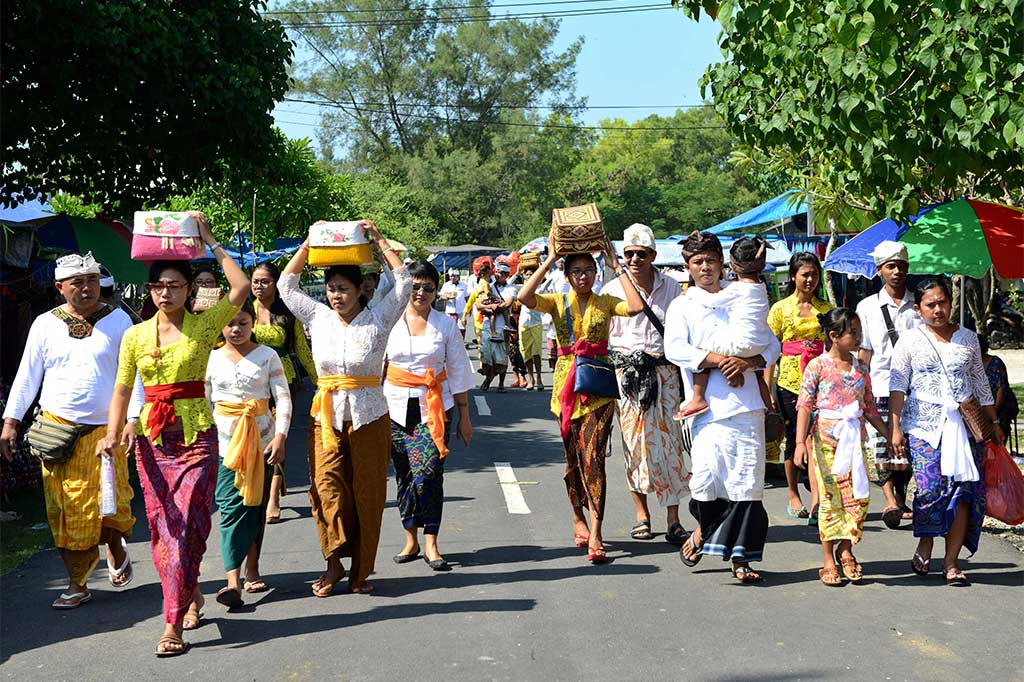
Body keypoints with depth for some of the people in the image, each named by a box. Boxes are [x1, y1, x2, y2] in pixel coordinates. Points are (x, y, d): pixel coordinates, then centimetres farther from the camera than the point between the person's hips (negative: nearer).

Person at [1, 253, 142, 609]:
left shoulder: (117, 320, 2)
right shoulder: (45, 324, 6)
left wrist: (133, 419, -9)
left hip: (104, 429, -1)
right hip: (57, 429, 1)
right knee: (66, 509, 1)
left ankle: (116, 548, 30)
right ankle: (77, 584, 11)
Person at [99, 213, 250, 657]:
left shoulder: (203, 325, -3)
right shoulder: (136, 335, 6)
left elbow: (241, 288, -16)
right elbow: (121, 389, 7)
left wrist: (210, 242, -11)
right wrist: (112, 435, -6)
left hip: (197, 436, -3)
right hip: (152, 437, 4)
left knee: (185, 527, -7)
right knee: (161, 527, 8)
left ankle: (173, 624, -4)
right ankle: (192, 595, 30)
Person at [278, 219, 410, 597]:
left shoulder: (378, 319, 0)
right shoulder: (318, 317, 7)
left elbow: (404, 282, -6)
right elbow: (286, 283, 10)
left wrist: (380, 242, -5)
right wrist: (308, 243, 4)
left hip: (368, 417, -1)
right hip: (326, 416, 2)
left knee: (366, 492, 3)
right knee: (327, 486, -10)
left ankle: (360, 569, 12)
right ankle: (334, 563, -4)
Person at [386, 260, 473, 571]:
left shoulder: (446, 324, 3)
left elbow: (458, 371, 7)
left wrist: (464, 416, 5)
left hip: (435, 408, -1)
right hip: (397, 408, 1)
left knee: (428, 473, -11)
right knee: (404, 474, 5)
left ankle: (430, 544, -6)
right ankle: (411, 540, 16)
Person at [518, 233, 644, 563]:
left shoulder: (605, 303, 5)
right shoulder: (558, 302, 5)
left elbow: (636, 306, -15)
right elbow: (525, 298, -14)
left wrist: (617, 266, -8)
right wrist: (549, 261, -11)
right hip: (567, 383, 2)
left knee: (593, 456, -12)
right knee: (573, 456, 11)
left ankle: (595, 534, -15)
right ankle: (578, 518, 30)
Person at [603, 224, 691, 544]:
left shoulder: (670, 287, 7)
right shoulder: (613, 290, 3)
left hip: (665, 371, 1)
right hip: (627, 373, 0)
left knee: (670, 440, -4)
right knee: (634, 442, 0)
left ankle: (673, 520, -1)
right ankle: (642, 515, 11)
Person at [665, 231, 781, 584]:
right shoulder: (681, 306, 11)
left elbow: (771, 344, 14)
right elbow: (675, 349, -7)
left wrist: (747, 362, -6)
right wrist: (720, 360, -15)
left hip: (747, 403, 2)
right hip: (709, 406, -2)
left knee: (746, 481, -2)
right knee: (707, 473, -12)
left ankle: (740, 557, 7)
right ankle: (703, 528, 18)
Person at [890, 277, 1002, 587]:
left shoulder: (968, 338, 12)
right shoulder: (910, 341, 4)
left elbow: (980, 383, 19)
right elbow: (897, 385, 0)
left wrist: (994, 422, 19)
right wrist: (895, 428, -8)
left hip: (964, 423, 2)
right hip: (924, 423, -2)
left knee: (964, 488, -6)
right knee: (930, 487, -13)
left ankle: (951, 561, 0)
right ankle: (925, 545, 12)